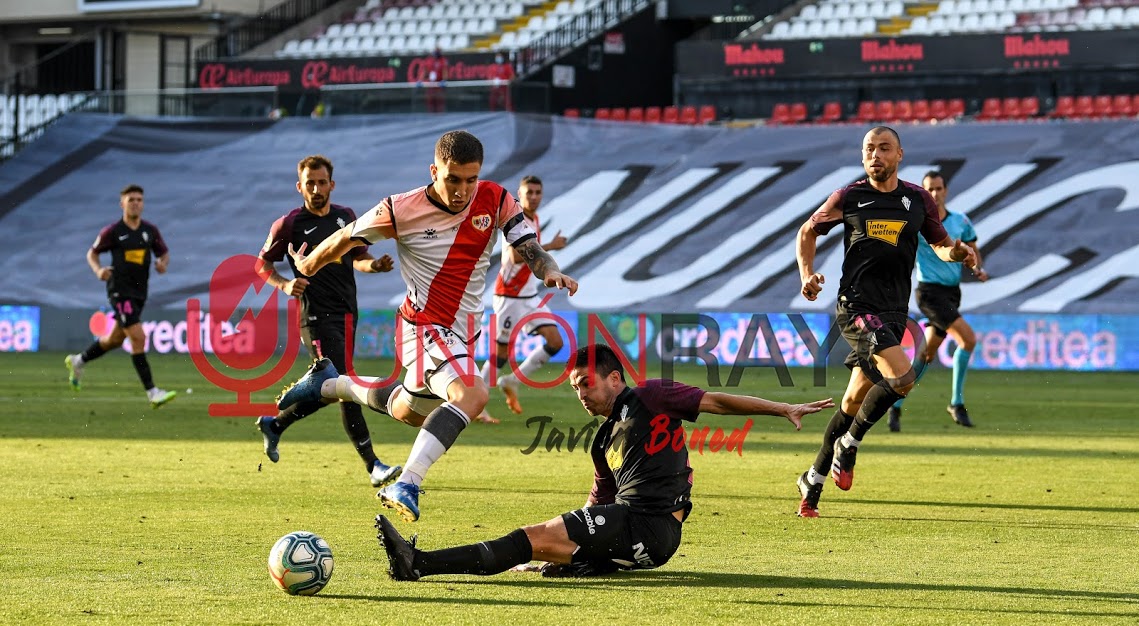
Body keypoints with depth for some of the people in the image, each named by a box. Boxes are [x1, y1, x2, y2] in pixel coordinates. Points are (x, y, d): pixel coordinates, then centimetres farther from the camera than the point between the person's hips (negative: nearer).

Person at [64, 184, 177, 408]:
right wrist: (98, 270, -14)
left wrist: (163, 264, -8)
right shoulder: (112, 232, -6)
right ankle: (152, 393, -17)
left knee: (114, 340, 19)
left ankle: (78, 361, 44)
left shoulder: (150, 230, 5)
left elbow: (164, 253, 15)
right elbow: (92, 253, 6)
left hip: (140, 293, 6)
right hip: (120, 291, -6)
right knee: (138, 339, -16)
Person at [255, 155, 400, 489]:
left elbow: (358, 257, 20)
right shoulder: (289, 224, -4)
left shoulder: (346, 216, 11)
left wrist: (375, 264, -2)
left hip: (347, 314, 7)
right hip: (317, 316, -7)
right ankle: (373, 466, -14)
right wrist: (284, 284, -14)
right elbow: (262, 263, 5)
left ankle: (274, 424, 37)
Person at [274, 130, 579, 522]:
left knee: (409, 412, 28)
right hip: (424, 326, -7)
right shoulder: (402, 210, -16)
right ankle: (406, 485, -37)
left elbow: (528, 247, -8)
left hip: (462, 331, 7)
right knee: (472, 395, -33)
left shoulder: (495, 200, -7)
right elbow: (345, 239, -1)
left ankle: (329, 384, 51)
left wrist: (550, 270, -30)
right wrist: (306, 269, 14)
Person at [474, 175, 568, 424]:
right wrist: (550, 246, -27)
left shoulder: (534, 219, 11)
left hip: (530, 296, 8)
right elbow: (516, 256, -30)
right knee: (502, 351, -4)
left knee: (555, 342, -3)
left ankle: (513, 381, 11)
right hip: (509, 296, -8)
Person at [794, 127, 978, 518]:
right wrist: (807, 274, -2)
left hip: (895, 313, 4)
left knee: (854, 402, 9)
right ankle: (848, 445, -3)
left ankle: (814, 479, 24)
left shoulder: (918, 200, 7)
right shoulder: (848, 198, 0)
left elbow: (940, 244, 19)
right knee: (902, 378, -24)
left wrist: (957, 252, -4)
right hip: (857, 306, -4)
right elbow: (808, 232, 14)